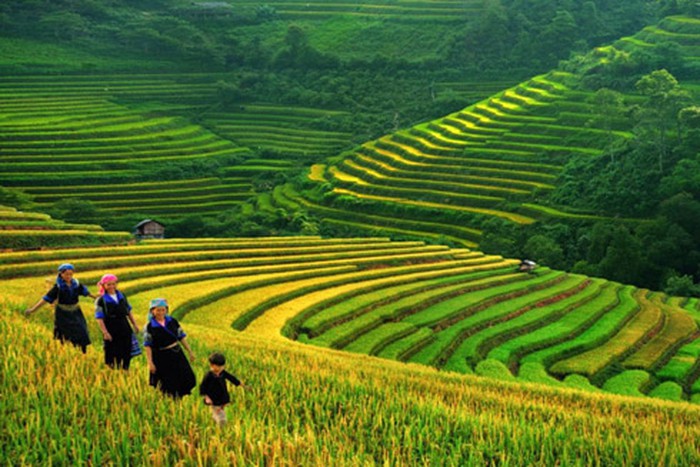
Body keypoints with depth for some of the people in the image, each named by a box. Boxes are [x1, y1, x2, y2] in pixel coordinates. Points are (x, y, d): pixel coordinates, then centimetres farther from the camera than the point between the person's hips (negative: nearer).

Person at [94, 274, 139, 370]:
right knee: (112, 354, 1)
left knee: (127, 352, 8)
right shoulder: (101, 300, -8)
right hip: (111, 330, -5)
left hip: (124, 328, 5)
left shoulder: (122, 296, 8)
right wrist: (105, 332, -16)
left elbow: (128, 311, 17)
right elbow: (99, 318, -10)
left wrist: (134, 324, 16)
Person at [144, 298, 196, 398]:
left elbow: (181, 337, 8)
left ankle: (177, 398, 25)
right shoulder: (149, 327, -9)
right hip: (162, 359, -4)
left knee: (187, 378, 5)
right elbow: (148, 346, -10)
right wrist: (150, 363, -15)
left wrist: (190, 351, 8)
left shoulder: (172, 321, 2)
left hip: (177, 355, 4)